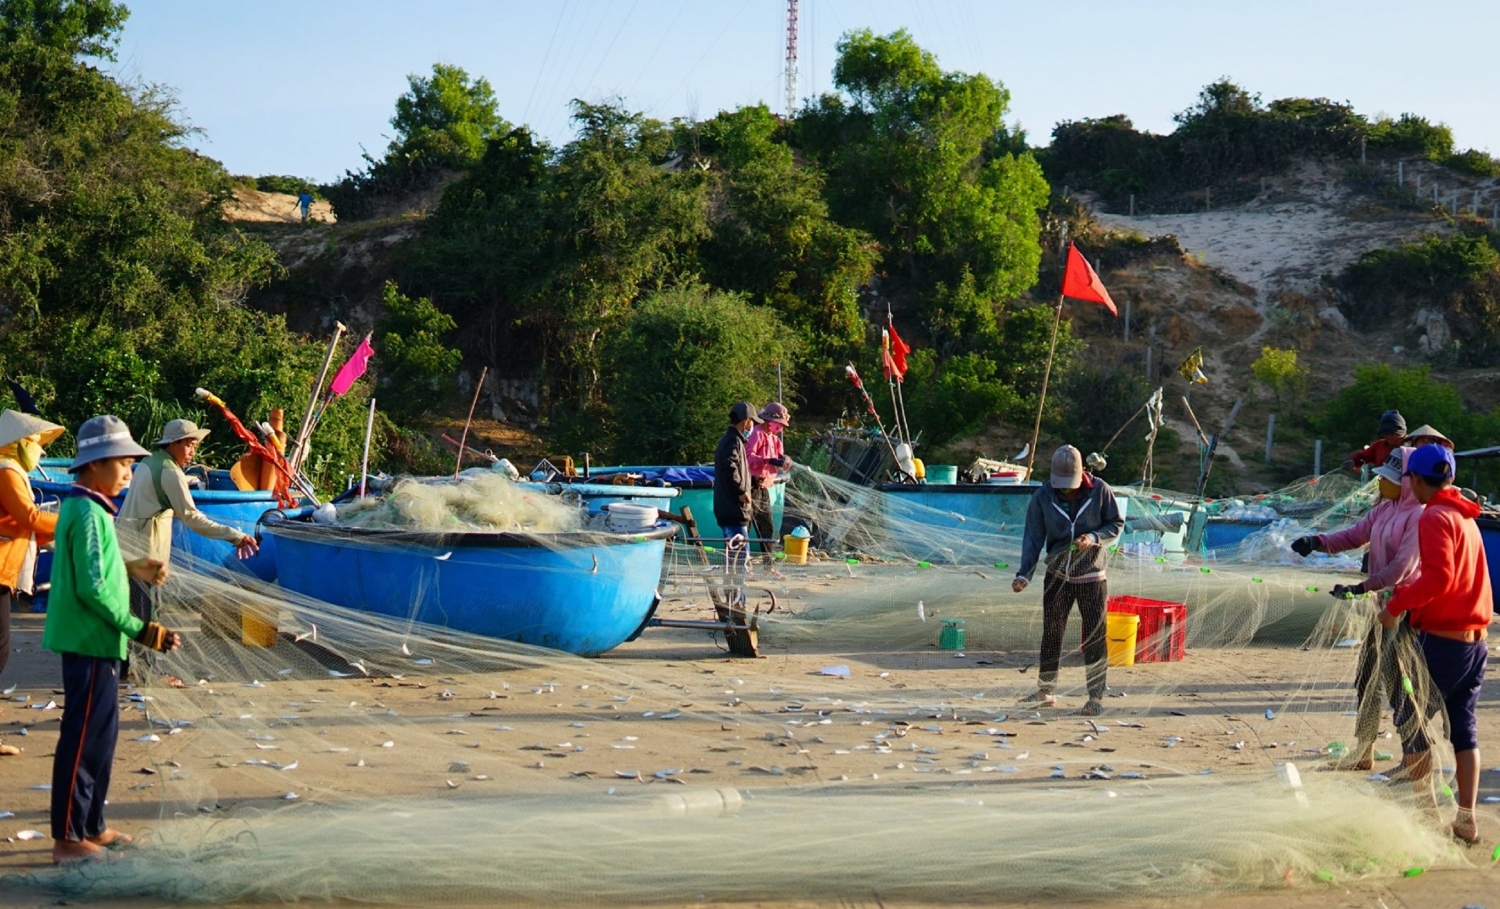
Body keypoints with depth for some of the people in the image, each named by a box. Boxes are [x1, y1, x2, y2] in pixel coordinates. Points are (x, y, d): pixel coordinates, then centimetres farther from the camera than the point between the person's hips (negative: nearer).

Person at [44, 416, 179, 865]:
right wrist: (139, 629, -19)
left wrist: (129, 568, 12)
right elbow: (92, 588, -22)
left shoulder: (84, 507, 13)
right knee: (83, 740, -4)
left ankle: (91, 826, 25)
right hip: (91, 642, -10)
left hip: (96, 642, 10)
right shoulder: (88, 513, -18)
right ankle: (68, 839, 2)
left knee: (99, 736, 16)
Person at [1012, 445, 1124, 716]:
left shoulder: (1100, 490, -10)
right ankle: (1046, 691, 22)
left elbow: (1117, 524, 0)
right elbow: (1033, 538, -6)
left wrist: (1095, 538, -20)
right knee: (1051, 635, 9)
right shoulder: (1043, 497, -7)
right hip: (1057, 576, 2)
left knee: (1094, 637, 0)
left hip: (1092, 577, -2)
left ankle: (1096, 696, 8)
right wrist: (1024, 574, -16)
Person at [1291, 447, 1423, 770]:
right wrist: (1318, 542, -9)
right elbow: (1356, 535, 7)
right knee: (1367, 677, 13)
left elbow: (1402, 567, -23)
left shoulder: (1419, 516, -18)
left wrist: (1361, 588, -27)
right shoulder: (1385, 508, 8)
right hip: (1382, 603, 9)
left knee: (1395, 681, -6)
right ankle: (1363, 753, 24)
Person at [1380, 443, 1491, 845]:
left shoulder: (1434, 517, -12)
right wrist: (1407, 594, 18)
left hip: (1441, 639, -8)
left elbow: (1438, 576, -24)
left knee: (1411, 720, 3)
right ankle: (1466, 820, 10)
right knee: (1464, 728, 10)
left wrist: (1397, 604, -16)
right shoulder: (1466, 517, 15)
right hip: (1476, 639, 8)